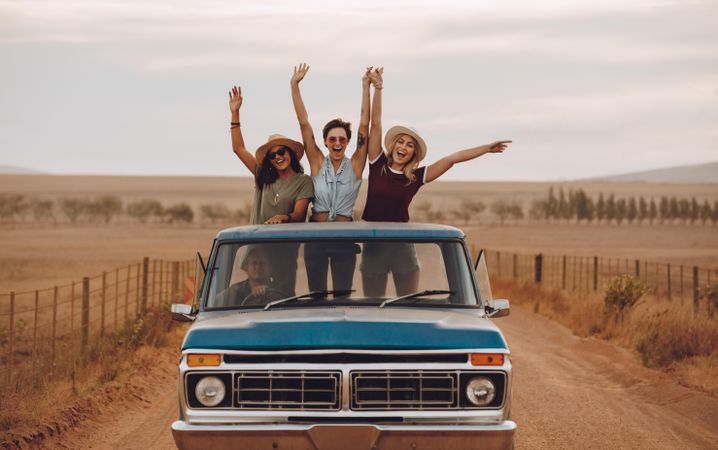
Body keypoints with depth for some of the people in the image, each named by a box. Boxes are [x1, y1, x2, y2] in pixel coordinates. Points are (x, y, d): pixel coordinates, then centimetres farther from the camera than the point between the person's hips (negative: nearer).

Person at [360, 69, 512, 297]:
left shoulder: (416, 177, 3)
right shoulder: (378, 165, 3)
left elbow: (452, 159, 1)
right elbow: (376, 124, -2)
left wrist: (486, 148, 0)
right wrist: (377, 89, -8)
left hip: (402, 244, 0)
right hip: (373, 243, 0)